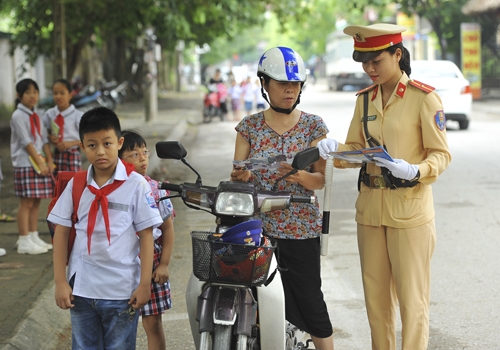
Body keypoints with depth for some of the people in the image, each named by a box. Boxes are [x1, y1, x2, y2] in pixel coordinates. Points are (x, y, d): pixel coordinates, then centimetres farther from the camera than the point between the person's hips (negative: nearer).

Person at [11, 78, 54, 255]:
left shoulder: (36, 116, 15)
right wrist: (40, 163, -16)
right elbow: (26, 142, -14)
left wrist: (49, 161, 0)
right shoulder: (18, 116, -10)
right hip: (25, 164, -8)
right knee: (26, 202, -6)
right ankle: (24, 242, -3)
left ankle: (34, 237, 17)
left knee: (36, 202, 10)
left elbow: (44, 140, 11)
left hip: (40, 162, 8)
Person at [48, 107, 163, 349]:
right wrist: (60, 282, -1)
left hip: (122, 292, -3)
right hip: (80, 290, 3)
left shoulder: (136, 184, -7)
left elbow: (146, 235, -6)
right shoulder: (76, 185, 1)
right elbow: (61, 233, 4)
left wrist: (145, 284, -8)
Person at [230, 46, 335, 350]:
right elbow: (236, 176, 2)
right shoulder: (249, 126, 7)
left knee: (309, 302, -1)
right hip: (258, 225, 1)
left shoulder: (313, 126, 3)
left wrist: (298, 176, -23)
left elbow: (321, 179, -2)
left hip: (301, 229, -1)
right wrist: (240, 175, -21)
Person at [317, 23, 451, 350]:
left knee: (411, 297, -1)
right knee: (376, 295, 12)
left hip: (410, 210, -6)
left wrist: (414, 171, -27)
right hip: (370, 207, 6)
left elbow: (442, 154, -8)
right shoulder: (365, 99, 10)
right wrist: (335, 149, -10)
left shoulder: (424, 98, -8)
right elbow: (356, 149, 11)